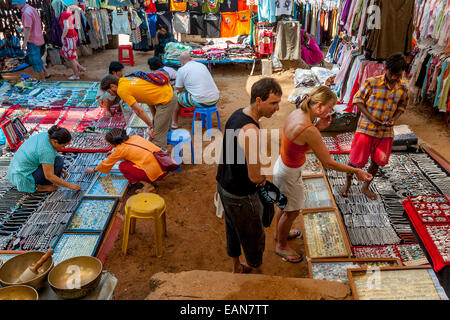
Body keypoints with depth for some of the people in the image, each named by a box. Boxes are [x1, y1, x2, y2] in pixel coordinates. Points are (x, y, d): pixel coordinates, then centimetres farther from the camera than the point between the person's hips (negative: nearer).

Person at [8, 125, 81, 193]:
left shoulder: (45, 136, 0)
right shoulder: (47, 150, -27)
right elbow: (49, 176, -24)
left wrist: (59, 168, 11)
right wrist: (70, 185, -18)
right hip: (25, 178, -9)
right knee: (59, 161, -14)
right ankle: (41, 186, -4)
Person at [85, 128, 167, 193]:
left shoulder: (120, 149, -3)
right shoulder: (135, 137, 14)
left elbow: (106, 164, 15)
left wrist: (93, 170, 33)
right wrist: (114, 153, 45)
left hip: (156, 173, -8)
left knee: (122, 166, 6)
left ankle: (146, 184, -4)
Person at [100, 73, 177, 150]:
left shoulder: (121, 90, -15)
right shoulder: (123, 79, 12)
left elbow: (139, 111, -16)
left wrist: (151, 127, -7)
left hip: (165, 101, -10)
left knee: (158, 136, -7)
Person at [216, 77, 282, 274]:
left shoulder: (238, 114, -2)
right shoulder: (250, 131, -32)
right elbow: (255, 177, -29)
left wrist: (259, 176, 6)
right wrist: (264, 178, -5)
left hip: (224, 185, 9)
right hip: (240, 196, -9)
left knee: (233, 229, 27)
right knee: (254, 237, 15)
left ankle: (236, 268, 49)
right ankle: (258, 274, 40)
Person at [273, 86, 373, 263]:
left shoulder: (297, 113, -8)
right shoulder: (309, 130, -35)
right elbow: (328, 163, -27)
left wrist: (319, 127, -5)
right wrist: (356, 171, -17)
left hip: (282, 165, 9)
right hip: (289, 174, -9)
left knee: (284, 205, 30)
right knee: (291, 212, 15)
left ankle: (279, 233, 56)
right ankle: (281, 246, 38)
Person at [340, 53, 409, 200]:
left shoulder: (403, 89, -1)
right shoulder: (372, 82, -14)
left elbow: (401, 107, 13)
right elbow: (358, 100, -7)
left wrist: (394, 120, -8)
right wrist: (370, 117, -17)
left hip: (386, 132, 4)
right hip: (366, 128, -4)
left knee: (377, 161, 12)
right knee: (356, 159, 4)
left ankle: (366, 187, 34)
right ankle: (348, 183, 30)